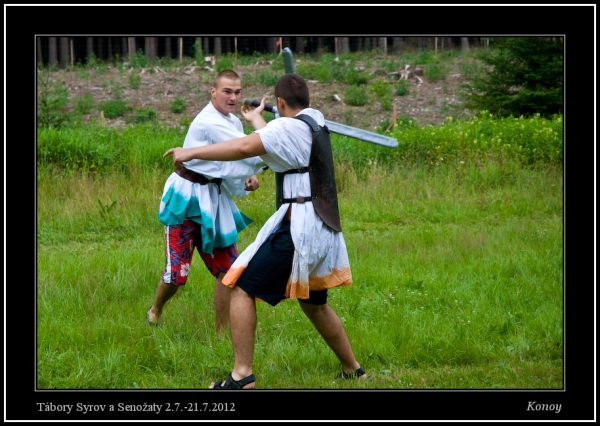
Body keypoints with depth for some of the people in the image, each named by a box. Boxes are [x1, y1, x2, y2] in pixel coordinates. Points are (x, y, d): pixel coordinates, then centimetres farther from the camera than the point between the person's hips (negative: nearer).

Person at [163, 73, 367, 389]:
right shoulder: (315, 120, 12)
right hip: (324, 228, 9)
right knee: (313, 303, 25)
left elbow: (245, 147, -26)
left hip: (298, 226, -9)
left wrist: (192, 152, -25)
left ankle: (242, 375, -15)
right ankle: (353, 370, 32)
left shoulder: (288, 127, -12)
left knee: (242, 289, -7)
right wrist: (256, 119, 45)